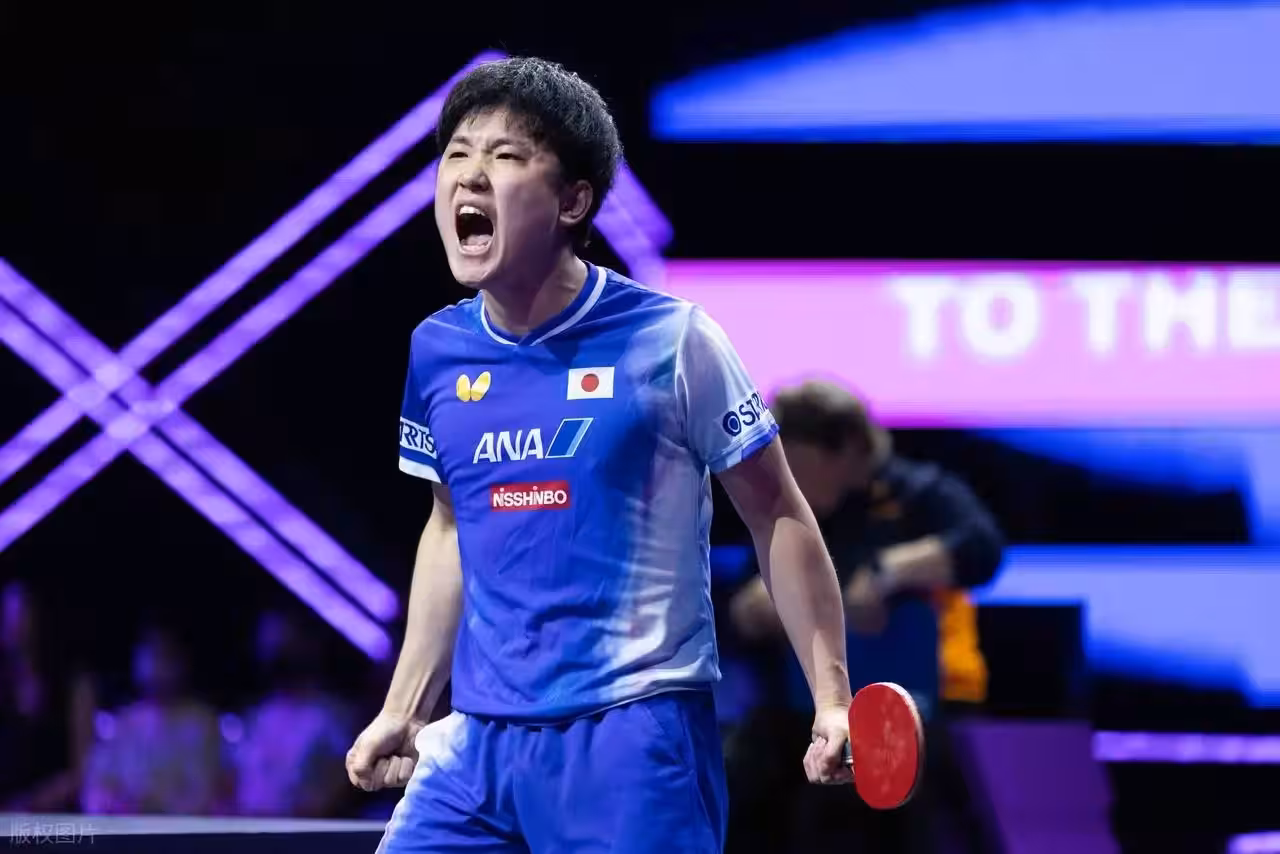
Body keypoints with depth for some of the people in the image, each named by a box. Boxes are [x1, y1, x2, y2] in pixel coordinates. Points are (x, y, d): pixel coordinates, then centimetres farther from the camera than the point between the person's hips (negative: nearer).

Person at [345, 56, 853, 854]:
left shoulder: (670, 341, -8)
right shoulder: (437, 352, 6)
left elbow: (778, 518, 0)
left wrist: (832, 699, -7)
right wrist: (404, 711, 23)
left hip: (634, 737, -5)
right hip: (481, 740, 5)